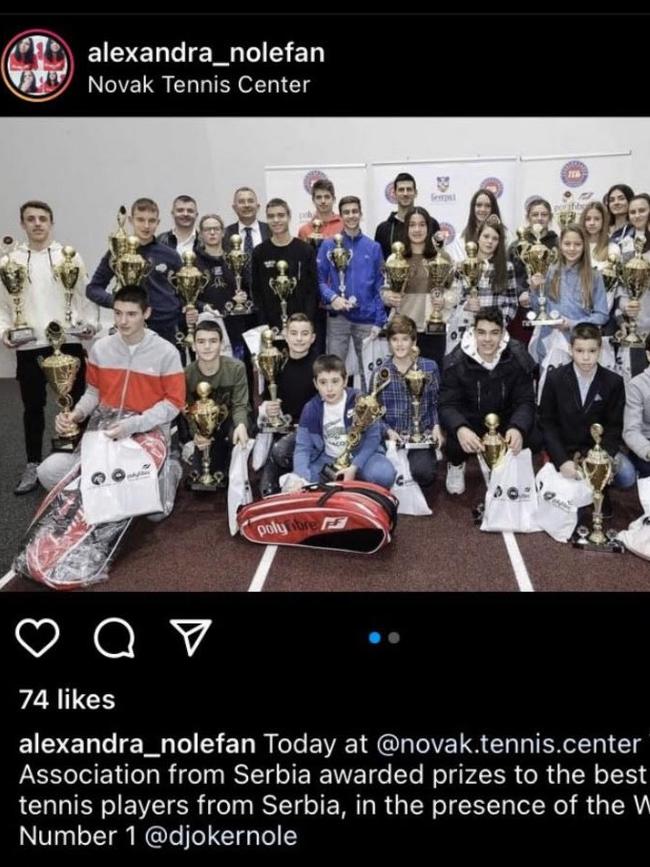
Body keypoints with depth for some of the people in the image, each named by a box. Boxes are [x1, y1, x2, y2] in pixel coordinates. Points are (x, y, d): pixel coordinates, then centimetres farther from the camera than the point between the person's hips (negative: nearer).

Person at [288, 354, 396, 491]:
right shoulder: (311, 409, -7)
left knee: (383, 475, -33)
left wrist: (354, 467, -21)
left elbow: (373, 436, -10)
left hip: (360, 455, -2)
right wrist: (301, 478, -28)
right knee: (298, 487, -20)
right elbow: (303, 447, -9)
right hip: (327, 460, 2)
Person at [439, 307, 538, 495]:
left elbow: (525, 401, -14)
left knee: (534, 439, -24)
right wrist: (460, 429, -44)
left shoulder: (518, 358, -15)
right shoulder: (456, 361, -18)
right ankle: (456, 465, 9)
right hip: (469, 420, -2)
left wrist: (517, 428, -38)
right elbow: (447, 405, -19)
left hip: (505, 419, 2)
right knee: (456, 443, -32)